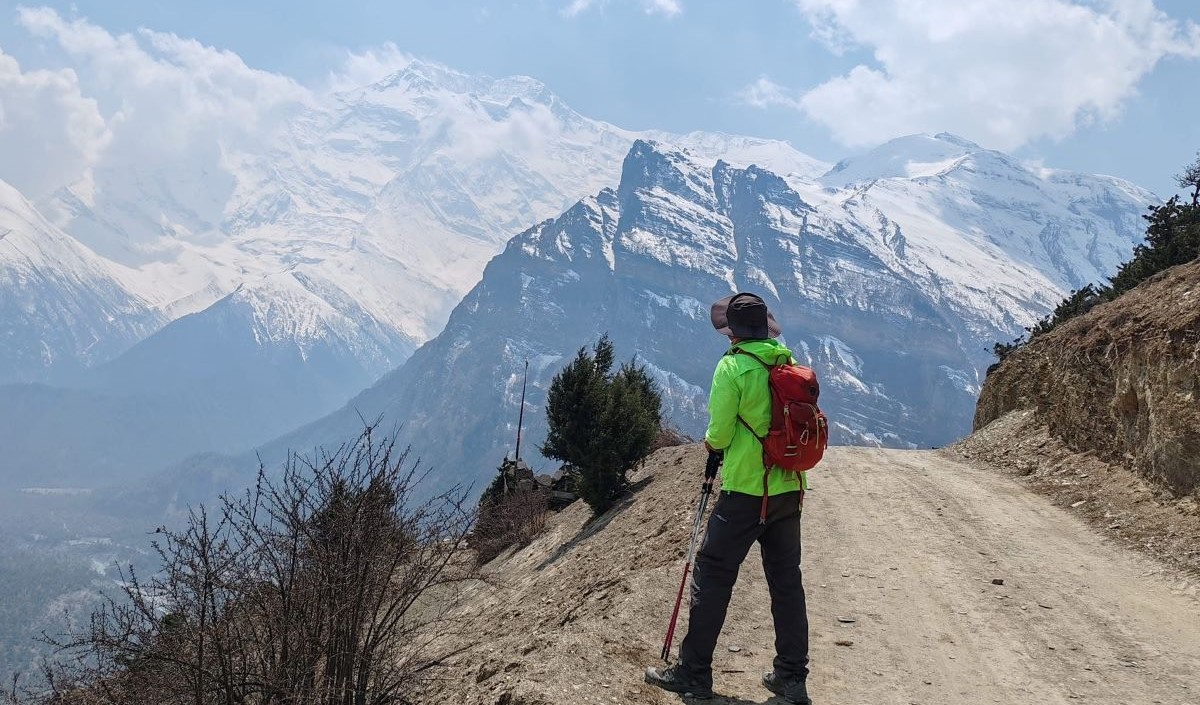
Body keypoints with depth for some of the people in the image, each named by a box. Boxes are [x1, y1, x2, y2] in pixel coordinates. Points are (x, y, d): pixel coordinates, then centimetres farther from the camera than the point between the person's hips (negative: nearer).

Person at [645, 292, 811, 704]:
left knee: (712, 577, 4)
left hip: (746, 492, -6)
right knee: (787, 581, 12)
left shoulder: (732, 366, -12)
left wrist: (711, 442, 9)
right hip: (790, 490, 6)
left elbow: (719, 434, -13)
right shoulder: (790, 364, 6)